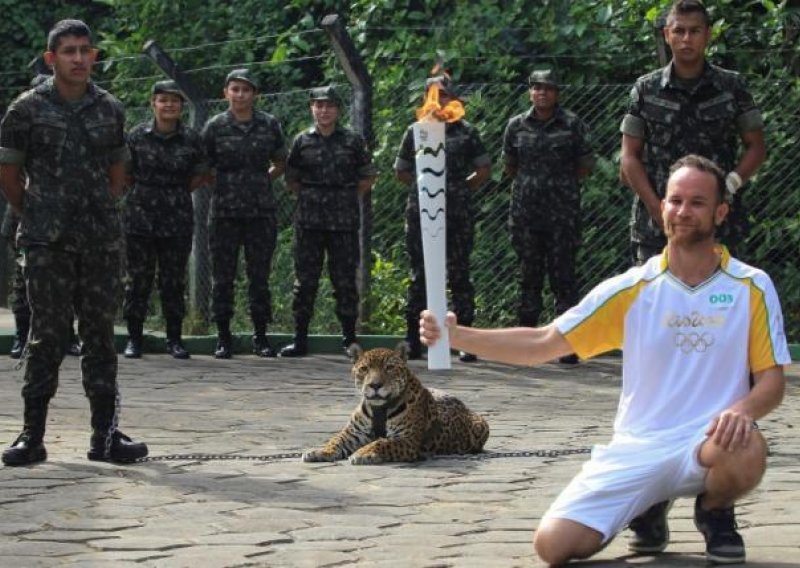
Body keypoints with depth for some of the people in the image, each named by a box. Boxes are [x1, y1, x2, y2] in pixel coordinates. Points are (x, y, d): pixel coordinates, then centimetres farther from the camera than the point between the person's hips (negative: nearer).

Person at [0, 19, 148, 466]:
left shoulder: (110, 110, 9)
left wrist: (104, 212, 13)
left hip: (102, 242, 3)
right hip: (48, 244, -3)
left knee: (101, 336, 5)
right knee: (48, 336, -3)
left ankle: (106, 434, 10)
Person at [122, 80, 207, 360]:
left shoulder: (191, 139, 2)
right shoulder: (138, 136, 0)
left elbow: (200, 174, 13)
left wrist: (178, 193, 8)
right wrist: (144, 192, 5)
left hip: (177, 217, 1)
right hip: (140, 216, -1)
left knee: (174, 280, 4)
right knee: (139, 278, 1)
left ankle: (174, 339, 12)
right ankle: (134, 338, 8)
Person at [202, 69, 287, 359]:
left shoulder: (269, 125, 5)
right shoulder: (215, 126, 1)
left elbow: (279, 164, 16)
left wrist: (261, 181, 7)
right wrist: (222, 184, 1)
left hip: (261, 211, 1)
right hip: (224, 211, -1)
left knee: (260, 275, 3)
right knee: (223, 277, 1)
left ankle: (260, 336, 11)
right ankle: (223, 337, 7)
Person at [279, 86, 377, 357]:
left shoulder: (353, 141, 5)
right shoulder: (302, 141, 6)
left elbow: (368, 177, 13)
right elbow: (291, 178, 17)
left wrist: (349, 198, 5)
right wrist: (308, 198, 7)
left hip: (344, 221, -1)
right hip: (309, 221, 1)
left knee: (345, 279, 1)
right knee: (305, 279, 1)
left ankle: (349, 338, 8)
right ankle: (300, 339, 5)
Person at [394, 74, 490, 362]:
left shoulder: (466, 132, 6)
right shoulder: (415, 132, 10)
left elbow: (484, 170, 12)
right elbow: (401, 171, 19)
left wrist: (462, 189, 10)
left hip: (457, 216, -1)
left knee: (459, 274, 0)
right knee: (420, 276, 3)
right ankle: (413, 341, 7)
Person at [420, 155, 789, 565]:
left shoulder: (752, 288, 0)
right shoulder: (632, 289, 3)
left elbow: (772, 380, -2)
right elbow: (542, 344, 2)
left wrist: (743, 410, -26)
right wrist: (456, 336, -11)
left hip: (707, 442, -2)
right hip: (635, 449, 2)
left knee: (745, 451, -39)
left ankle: (714, 510, 1)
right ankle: (649, 507, 16)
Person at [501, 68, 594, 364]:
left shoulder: (572, 125, 1)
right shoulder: (517, 125, 8)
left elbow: (586, 165, 6)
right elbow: (509, 166, 18)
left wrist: (562, 182, 7)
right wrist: (530, 182, 11)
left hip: (563, 210, -3)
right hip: (526, 210, 3)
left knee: (563, 276, -3)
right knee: (529, 276, 7)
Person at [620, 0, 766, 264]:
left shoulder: (732, 87, 5)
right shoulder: (646, 89, 6)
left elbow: (756, 147, 9)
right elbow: (630, 158, 6)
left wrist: (730, 184, -10)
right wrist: (658, 209, -7)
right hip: (655, 229, 0)